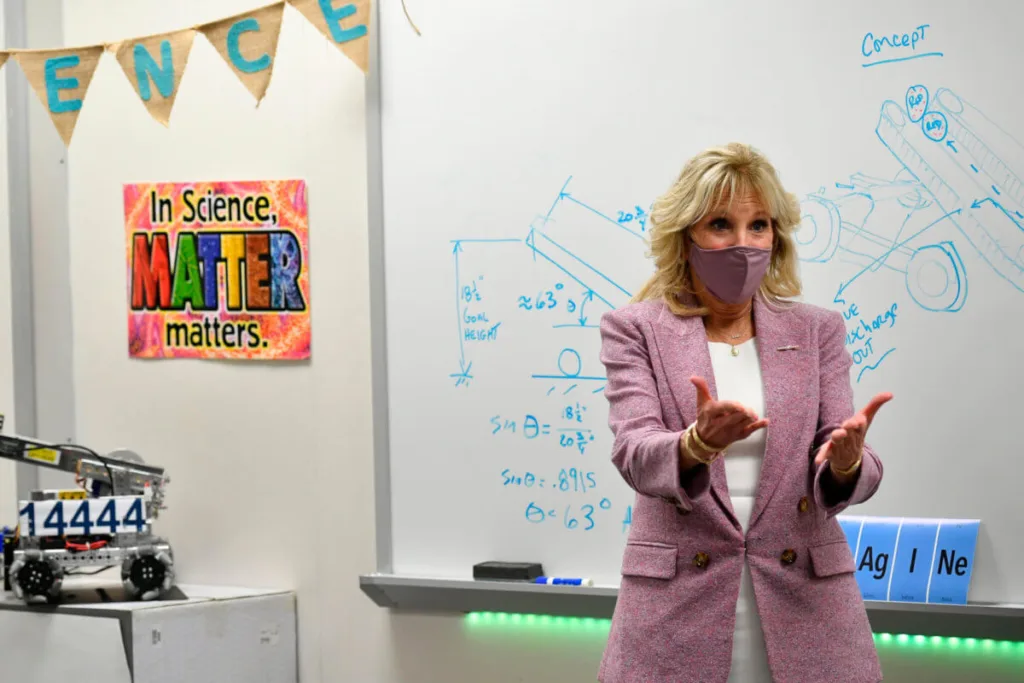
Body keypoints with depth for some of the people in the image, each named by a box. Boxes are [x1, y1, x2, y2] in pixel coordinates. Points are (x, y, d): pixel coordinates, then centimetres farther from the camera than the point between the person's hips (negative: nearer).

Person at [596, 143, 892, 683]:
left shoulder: (817, 330, 8)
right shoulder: (635, 330, 2)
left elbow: (855, 479, 0)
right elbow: (634, 455, -11)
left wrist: (845, 460, -24)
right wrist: (697, 442, -33)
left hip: (803, 605, 2)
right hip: (679, 610, -2)